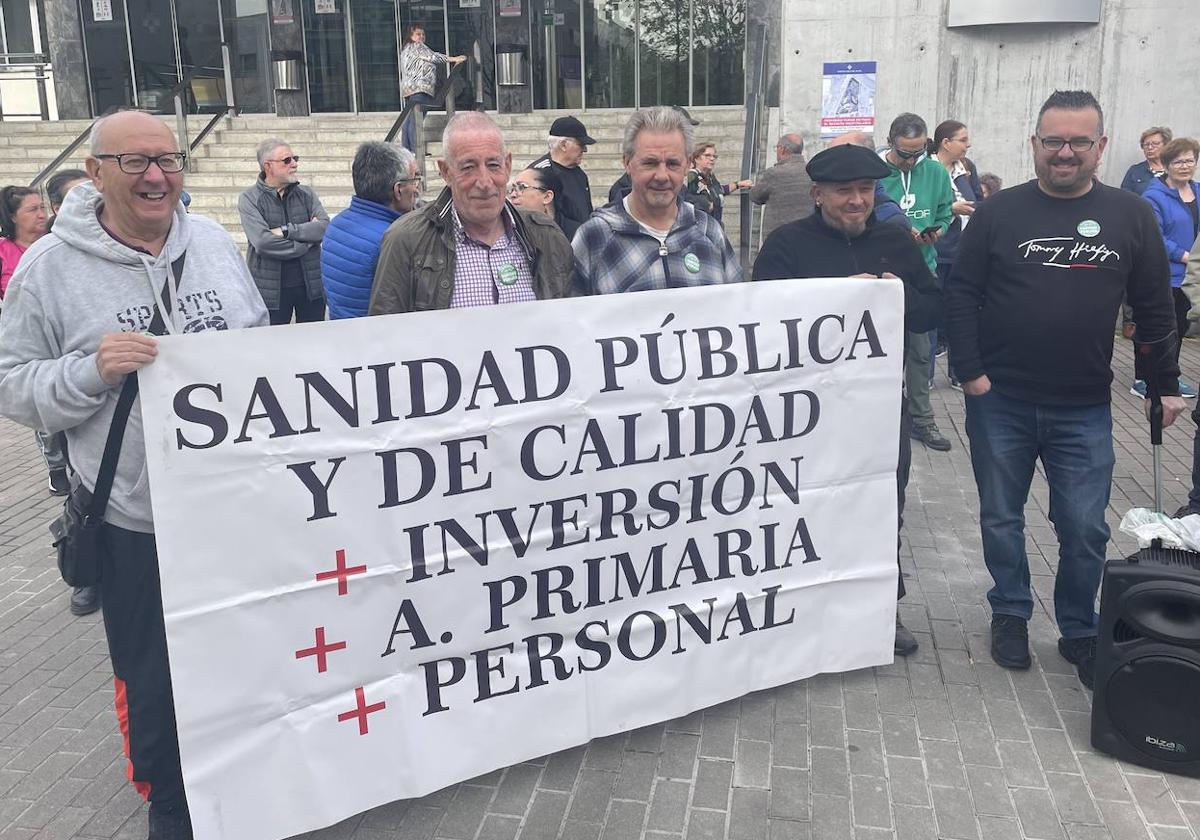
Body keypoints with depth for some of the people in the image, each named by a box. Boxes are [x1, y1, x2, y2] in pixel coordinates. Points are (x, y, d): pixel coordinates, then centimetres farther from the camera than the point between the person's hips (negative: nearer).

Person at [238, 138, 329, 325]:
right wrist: (307, 235, -11)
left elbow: (325, 227, -9)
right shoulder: (249, 199, -4)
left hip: (311, 284, 3)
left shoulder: (306, 194, 7)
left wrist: (286, 231, -17)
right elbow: (262, 241, -19)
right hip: (271, 289, -3)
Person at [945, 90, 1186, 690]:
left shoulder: (1131, 217, 2)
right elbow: (961, 296, -3)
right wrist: (970, 372, -10)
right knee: (1001, 519, 13)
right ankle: (1010, 614, 33)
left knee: (1085, 530, 7)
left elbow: (1154, 309, 7)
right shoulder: (998, 213, -2)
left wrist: (1164, 385, 6)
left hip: (1084, 411, 1)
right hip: (999, 402, 0)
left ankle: (1079, 631, 27)